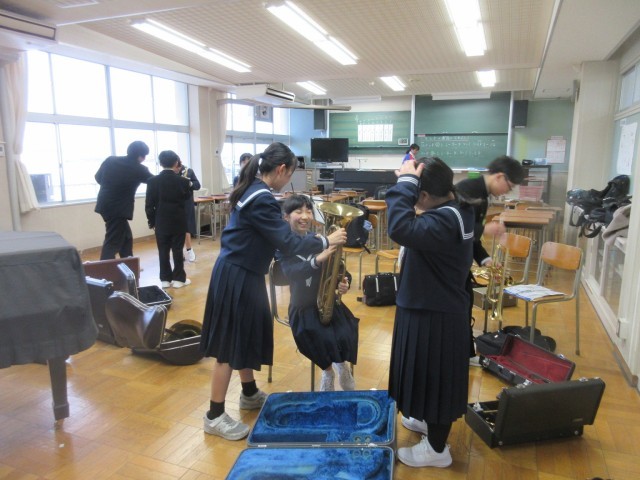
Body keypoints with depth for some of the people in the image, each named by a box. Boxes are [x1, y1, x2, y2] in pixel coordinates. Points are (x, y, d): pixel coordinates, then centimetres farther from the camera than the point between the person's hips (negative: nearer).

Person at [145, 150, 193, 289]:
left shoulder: (152, 181, -6)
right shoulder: (182, 181, -9)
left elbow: (149, 205, -4)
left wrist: (152, 221, 7)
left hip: (161, 222, 1)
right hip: (178, 222, -1)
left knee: (163, 251, 9)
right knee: (178, 250, 6)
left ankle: (165, 279, 15)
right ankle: (179, 278, 11)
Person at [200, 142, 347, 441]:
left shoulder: (253, 190, 9)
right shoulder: (261, 199, -22)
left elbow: (274, 238, 13)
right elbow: (288, 243, -24)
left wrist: (312, 250, 12)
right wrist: (325, 241, -11)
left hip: (241, 273, 10)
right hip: (237, 277, -10)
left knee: (248, 335, 21)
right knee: (230, 345, 1)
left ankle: (250, 394, 39)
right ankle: (215, 417, 15)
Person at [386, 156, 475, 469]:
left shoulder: (445, 221, -29)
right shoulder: (453, 210, 3)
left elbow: (400, 229, -43)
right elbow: (418, 230, 13)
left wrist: (405, 181, -32)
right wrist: (409, 181, -1)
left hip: (434, 314, -10)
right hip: (435, 307, 10)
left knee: (435, 377, 7)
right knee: (430, 374, 26)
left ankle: (437, 449, 26)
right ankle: (429, 421, 48)